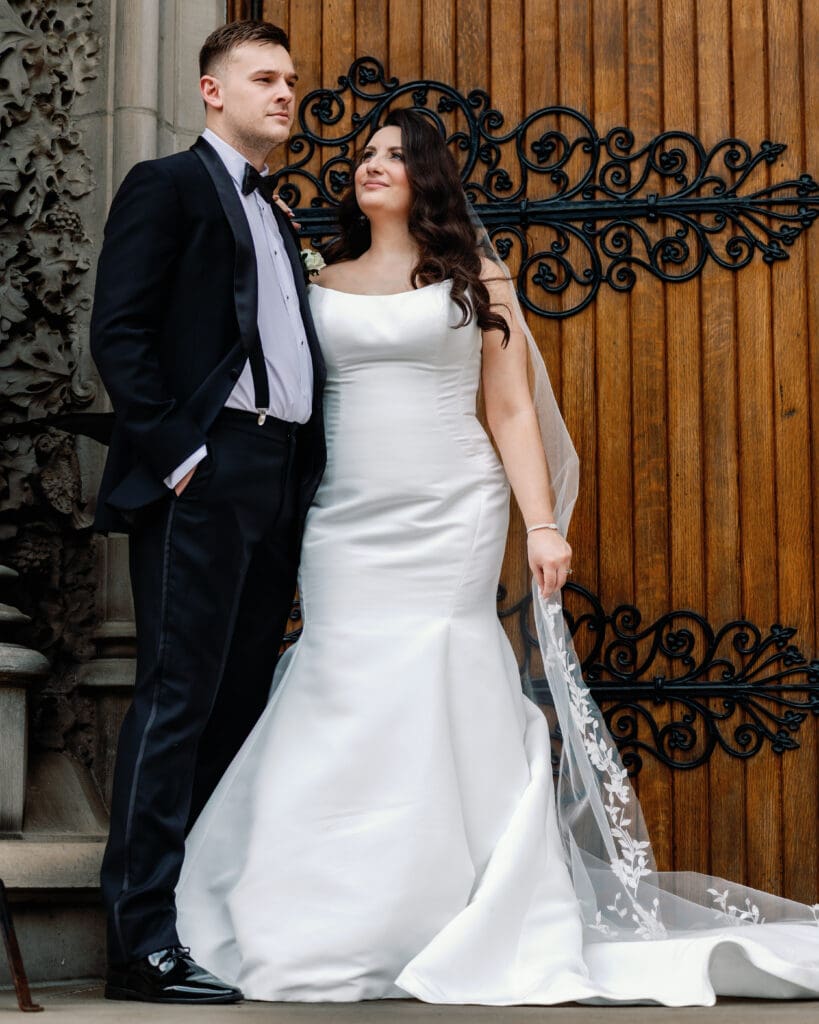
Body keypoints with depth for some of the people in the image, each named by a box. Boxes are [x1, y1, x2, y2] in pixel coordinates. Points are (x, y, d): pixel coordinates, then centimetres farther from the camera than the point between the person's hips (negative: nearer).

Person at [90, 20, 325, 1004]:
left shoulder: (277, 222, 25)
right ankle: (142, 941, -10)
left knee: (239, 704, 7)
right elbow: (119, 334, -9)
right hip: (203, 479, -8)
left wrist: (306, 476, 9)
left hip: (278, 484, 8)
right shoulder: (167, 186, 2)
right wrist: (176, 456, -15)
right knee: (177, 698, -11)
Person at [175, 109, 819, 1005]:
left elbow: (513, 412, 4)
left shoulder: (474, 282, 8)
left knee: (439, 706, -6)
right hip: (345, 526, 2)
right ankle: (338, 931, 3)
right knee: (343, 708, -4)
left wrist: (544, 525, -5)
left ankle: (454, 928, 1)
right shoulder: (325, 286, 14)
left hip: (450, 520, -2)